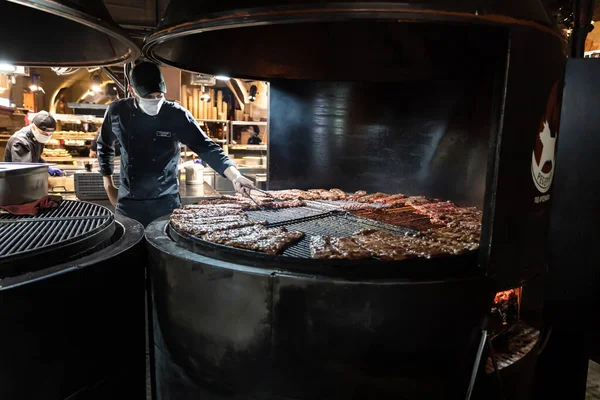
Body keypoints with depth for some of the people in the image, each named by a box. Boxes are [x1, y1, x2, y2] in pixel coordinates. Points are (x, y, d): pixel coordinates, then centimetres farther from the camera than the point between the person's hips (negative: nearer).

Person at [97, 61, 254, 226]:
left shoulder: (177, 115, -11)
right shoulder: (117, 112, -5)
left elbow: (207, 147, -15)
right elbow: (105, 146, 13)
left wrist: (235, 176, -30)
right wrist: (108, 185, 12)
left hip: (166, 202, -1)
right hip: (128, 203, 2)